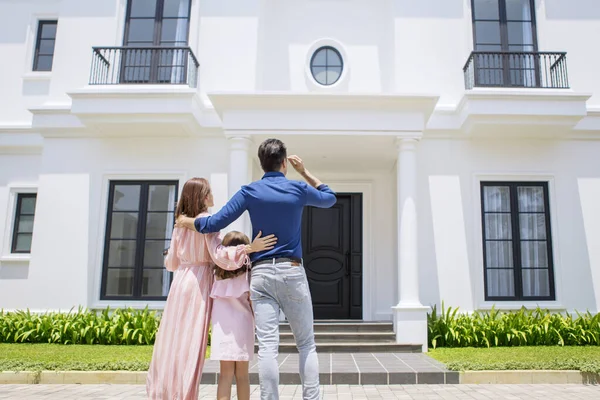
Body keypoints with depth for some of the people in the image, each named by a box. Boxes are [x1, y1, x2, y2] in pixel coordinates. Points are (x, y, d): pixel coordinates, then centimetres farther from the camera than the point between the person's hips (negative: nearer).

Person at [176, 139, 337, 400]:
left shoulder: (250, 191, 3)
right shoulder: (298, 189, 3)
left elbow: (215, 224, -1)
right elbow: (330, 199, 22)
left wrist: (188, 222, 17)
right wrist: (305, 172, 23)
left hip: (261, 273, 1)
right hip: (292, 272, -1)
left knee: (267, 346, -2)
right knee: (306, 344, 7)